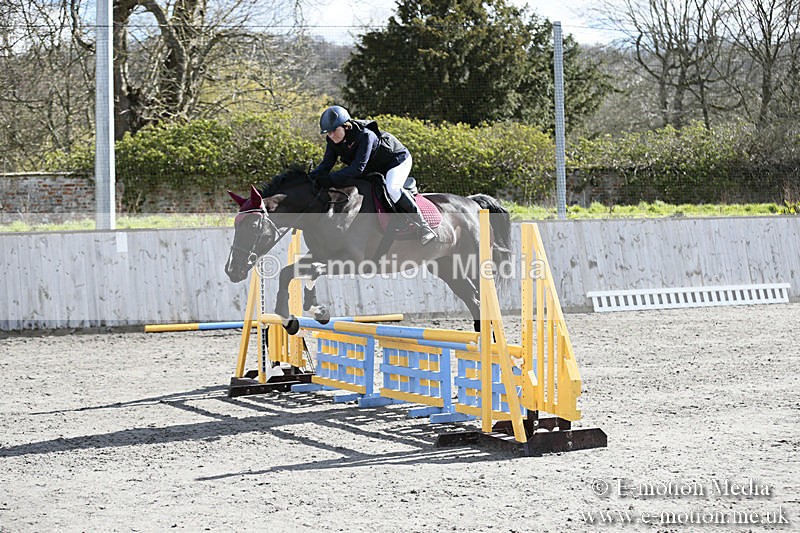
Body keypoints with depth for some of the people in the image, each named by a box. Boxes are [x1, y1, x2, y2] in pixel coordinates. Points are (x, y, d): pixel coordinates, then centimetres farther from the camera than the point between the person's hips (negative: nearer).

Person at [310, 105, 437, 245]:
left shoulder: (365, 135, -39)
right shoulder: (333, 141, -17)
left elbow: (357, 168, -45)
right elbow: (326, 165, -16)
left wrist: (329, 179, -51)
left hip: (398, 160, -8)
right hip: (374, 169, 9)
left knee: (390, 189, -35)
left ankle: (424, 227, -23)